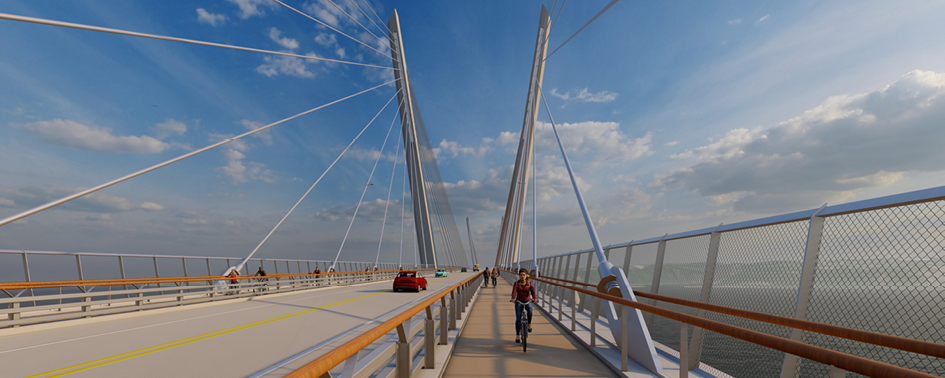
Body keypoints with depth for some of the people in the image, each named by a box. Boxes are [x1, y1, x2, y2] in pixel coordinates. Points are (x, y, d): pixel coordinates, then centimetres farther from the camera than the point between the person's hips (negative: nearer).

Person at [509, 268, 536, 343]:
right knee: (518, 318, -10)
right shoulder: (516, 284, -2)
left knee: (530, 311, -33)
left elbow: (533, 291, -15)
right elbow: (514, 292, -17)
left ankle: (529, 324, -5)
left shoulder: (529, 283, 0)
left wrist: (535, 298, -36)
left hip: (527, 301, 0)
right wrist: (513, 299, -38)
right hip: (518, 302, 0)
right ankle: (517, 336, 7)